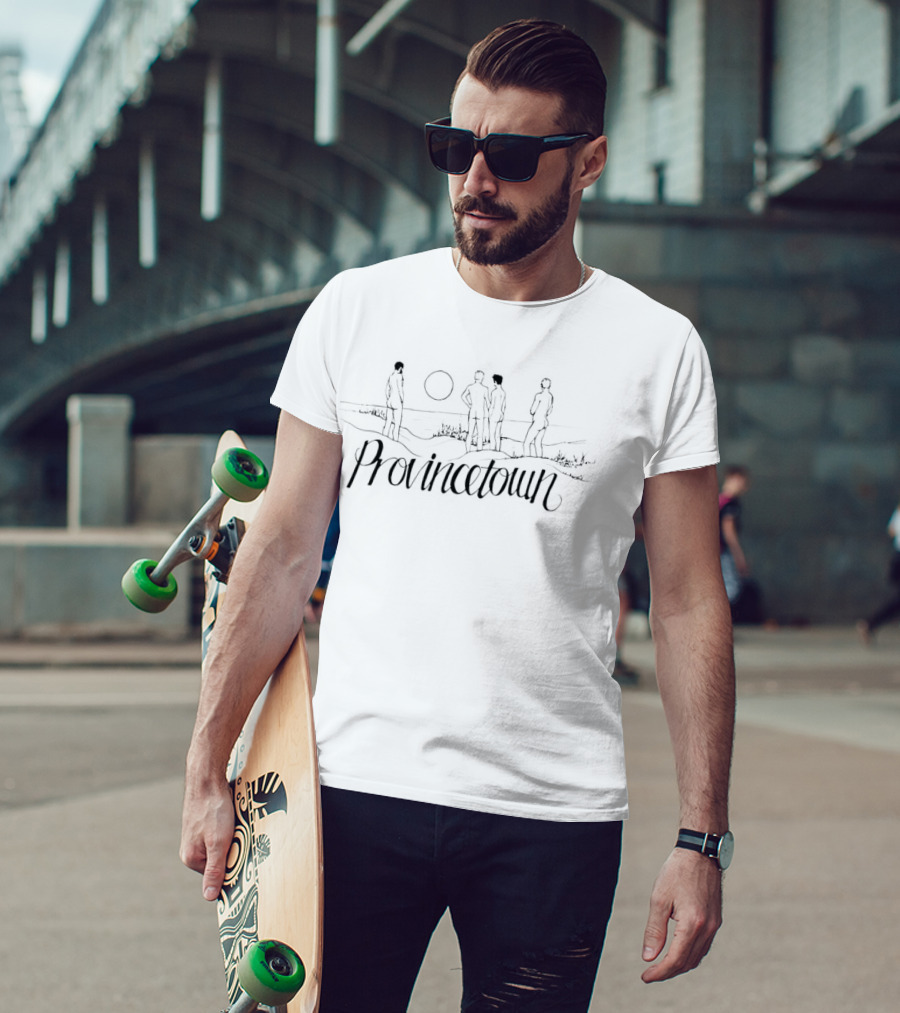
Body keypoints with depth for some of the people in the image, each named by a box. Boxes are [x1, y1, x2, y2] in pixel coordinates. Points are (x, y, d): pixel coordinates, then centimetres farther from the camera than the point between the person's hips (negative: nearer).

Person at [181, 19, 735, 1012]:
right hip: (357, 783, 1)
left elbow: (689, 604, 3)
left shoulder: (657, 350, 3)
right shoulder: (357, 308, 5)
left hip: (555, 812, 0)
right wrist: (207, 771, 2)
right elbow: (282, 550, 7)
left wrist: (702, 839, -3)